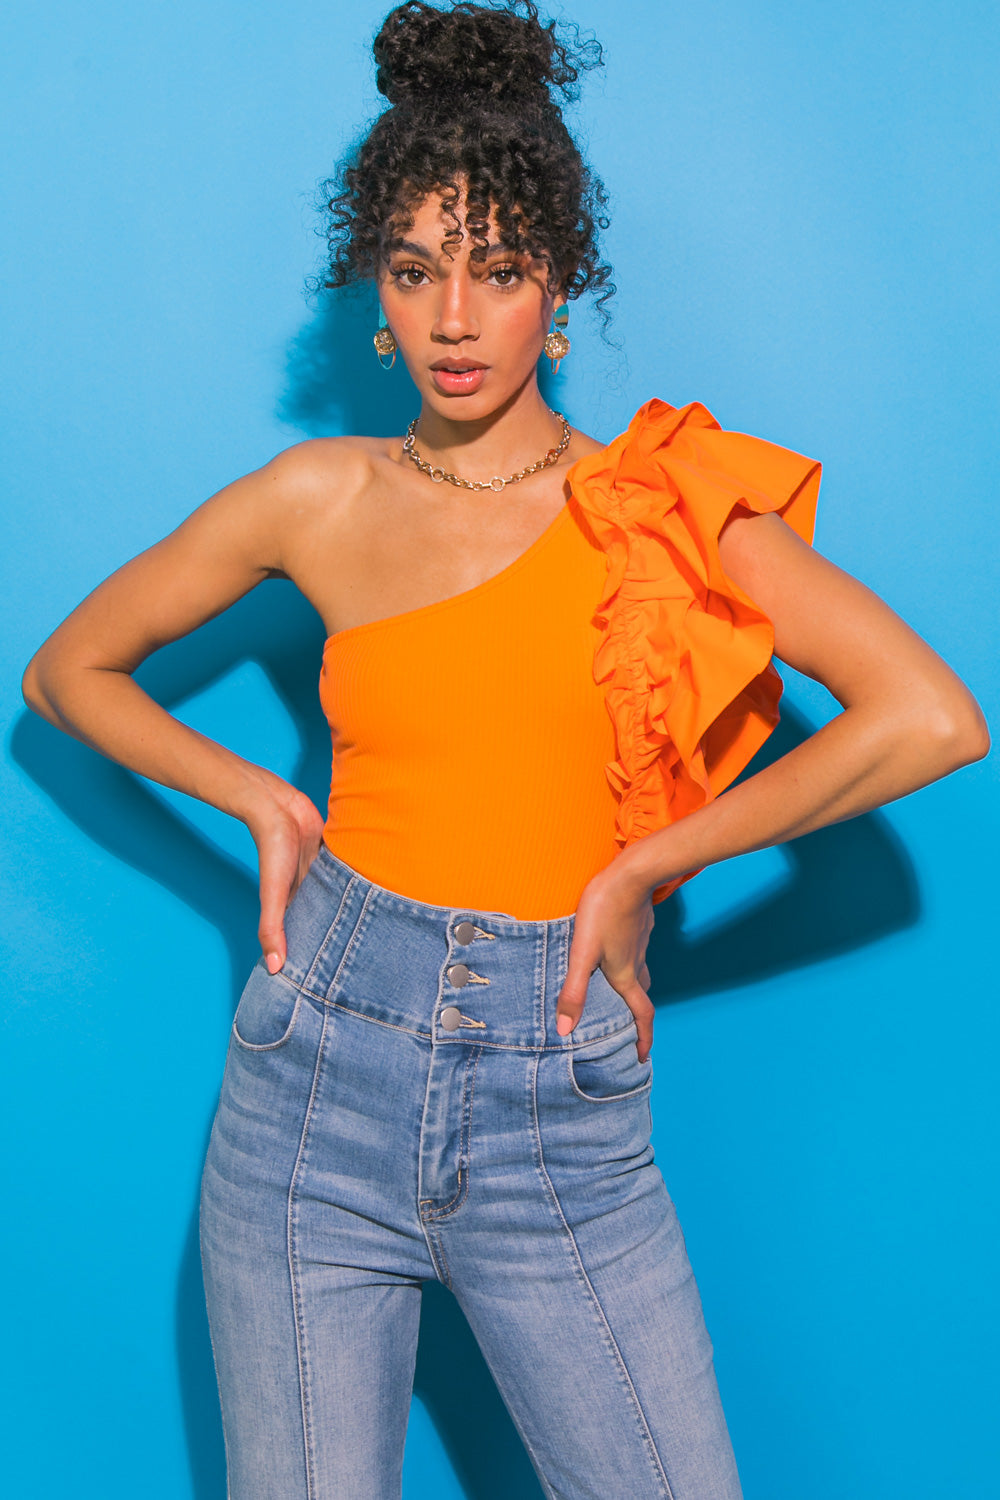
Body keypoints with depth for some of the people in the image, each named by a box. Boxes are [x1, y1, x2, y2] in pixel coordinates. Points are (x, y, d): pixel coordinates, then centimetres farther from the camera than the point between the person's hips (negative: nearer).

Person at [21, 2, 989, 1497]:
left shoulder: (658, 503, -1)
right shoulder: (319, 501, 3)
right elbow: (70, 670, 15)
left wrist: (640, 868, -9)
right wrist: (263, 804, 1)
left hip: (565, 1112, 0)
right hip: (326, 1062, 1)